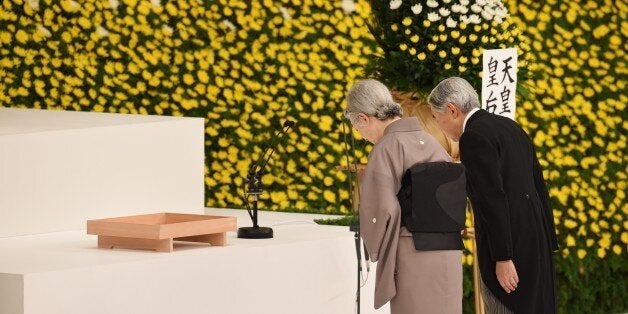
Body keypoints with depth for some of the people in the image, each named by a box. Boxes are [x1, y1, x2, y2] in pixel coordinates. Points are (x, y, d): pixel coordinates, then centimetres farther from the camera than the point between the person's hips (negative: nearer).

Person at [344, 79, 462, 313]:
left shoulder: (387, 148, -10)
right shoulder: (428, 141, 10)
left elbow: (382, 209, -16)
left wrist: (376, 250, 0)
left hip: (412, 255, -7)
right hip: (448, 253, 7)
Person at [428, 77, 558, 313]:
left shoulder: (474, 137, -12)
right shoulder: (511, 127, 16)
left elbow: (493, 200, -18)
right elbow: (539, 187, 17)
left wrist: (502, 258, -19)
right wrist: (547, 246, 19)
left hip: (509, 243, -9)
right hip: (535, 239, 9)